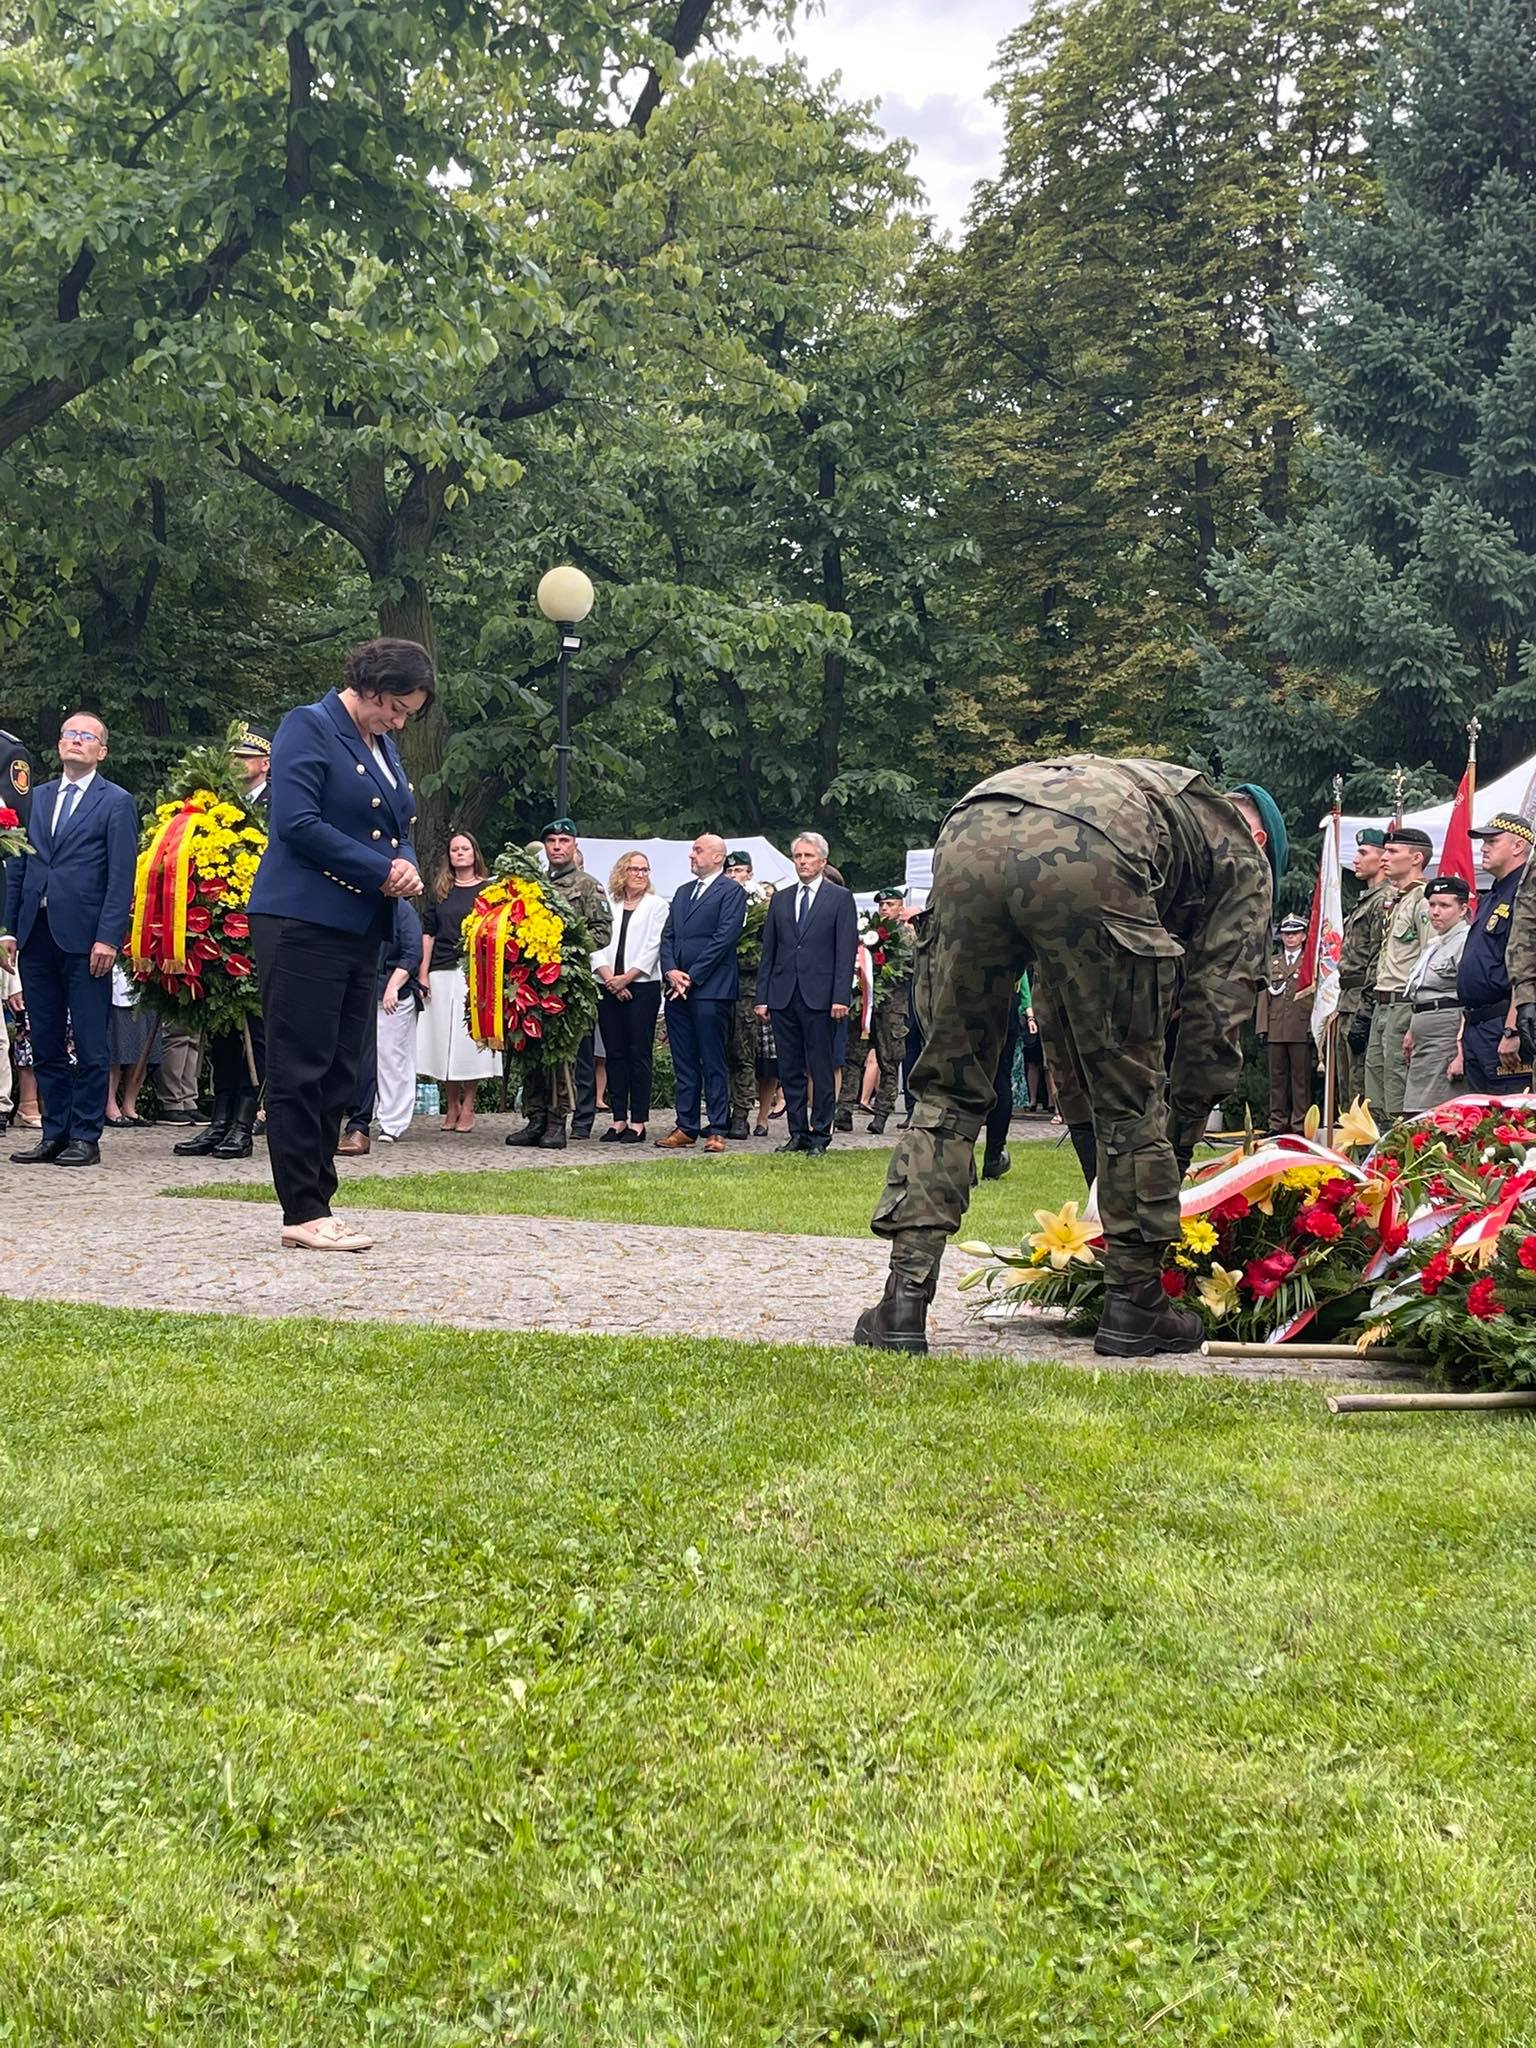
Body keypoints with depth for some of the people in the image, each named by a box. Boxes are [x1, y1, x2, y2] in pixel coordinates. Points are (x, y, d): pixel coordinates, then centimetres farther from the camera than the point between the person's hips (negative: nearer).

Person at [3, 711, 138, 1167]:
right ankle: (54, 1133, 14)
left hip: (83, 937, -5)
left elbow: (122, 875, -6)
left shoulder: (116, 803, 1)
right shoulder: (38, 798, 16)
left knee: (90, 1044, -2)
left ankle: (85, 1137, 3)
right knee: (45, 1043, 8)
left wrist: (107, 938, -14)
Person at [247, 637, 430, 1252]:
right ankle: (303, 1214, -4)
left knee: (338, 1074, 8)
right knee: (301, 1072, -5)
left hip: (360, 928, 9)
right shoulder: (308, 728, -7)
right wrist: (382, 870, -14)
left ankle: (317, 1202, 12)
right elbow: (297, 823, -17)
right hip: (303, 924, -9)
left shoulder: (384, 747, 19)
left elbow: (398, 832, 24)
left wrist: (408, 869, 0)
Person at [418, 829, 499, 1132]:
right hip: (442, 973, 3)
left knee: (471, 1039, -5)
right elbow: (428, 933, 12)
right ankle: (451, 1106, 12)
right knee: (443, 1039, 2)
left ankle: (468, 1107, 2)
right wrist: (423, 972, 3)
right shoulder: (440, 891, 14)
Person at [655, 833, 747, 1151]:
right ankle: (686, 1127, 13)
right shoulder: (683, 892, 20)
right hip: (677, 990, 7)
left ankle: (717, 1130, 0)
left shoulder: (732, 892, -3)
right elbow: (667, 936, 15)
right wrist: (671, 971, -4)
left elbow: (724, 938, -11)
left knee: (713, 1063, -4)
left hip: (710, 990, -7)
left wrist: (691, 977, -13)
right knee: (684, 1063, 9)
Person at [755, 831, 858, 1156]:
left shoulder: (840, 899, 3)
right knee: (789, 1071, 7)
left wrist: (840, 997, -12)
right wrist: (762, 996, 6)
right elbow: (768, 951, 14)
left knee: (822, 1071, -1)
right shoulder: (780, 900, 15)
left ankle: (820, 1134, 5)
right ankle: (798, 1132, 14)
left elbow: (846, 952, -3)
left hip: (820, 997, -4)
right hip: (783, 996, 4)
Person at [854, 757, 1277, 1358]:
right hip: (1088, 857, -5)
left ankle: (904, 1299, 10)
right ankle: (1135, 1304, 22)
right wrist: (1176, 1145, 33)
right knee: (1129, 1094, 14)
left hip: (968, 836, 5)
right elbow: (1216, 1015, 23)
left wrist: (1091, 1143, 46)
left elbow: (1057, 1012, 45)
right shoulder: (1243, 853, 33)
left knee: (948, 1087, 17)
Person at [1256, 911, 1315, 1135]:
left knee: (1301, 1078, -2)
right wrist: (1262, 1027, 6)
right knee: (1277, 1077, 5)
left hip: (1301, 1029, -4)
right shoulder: (1273, 962, 17)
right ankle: (1277, 1124, 10)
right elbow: (1264, 996, 14)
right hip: (1276, 1030, 4)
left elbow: (1317, 995, 1)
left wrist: (1313, 1026, -8)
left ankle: (1300, 1125, 0)